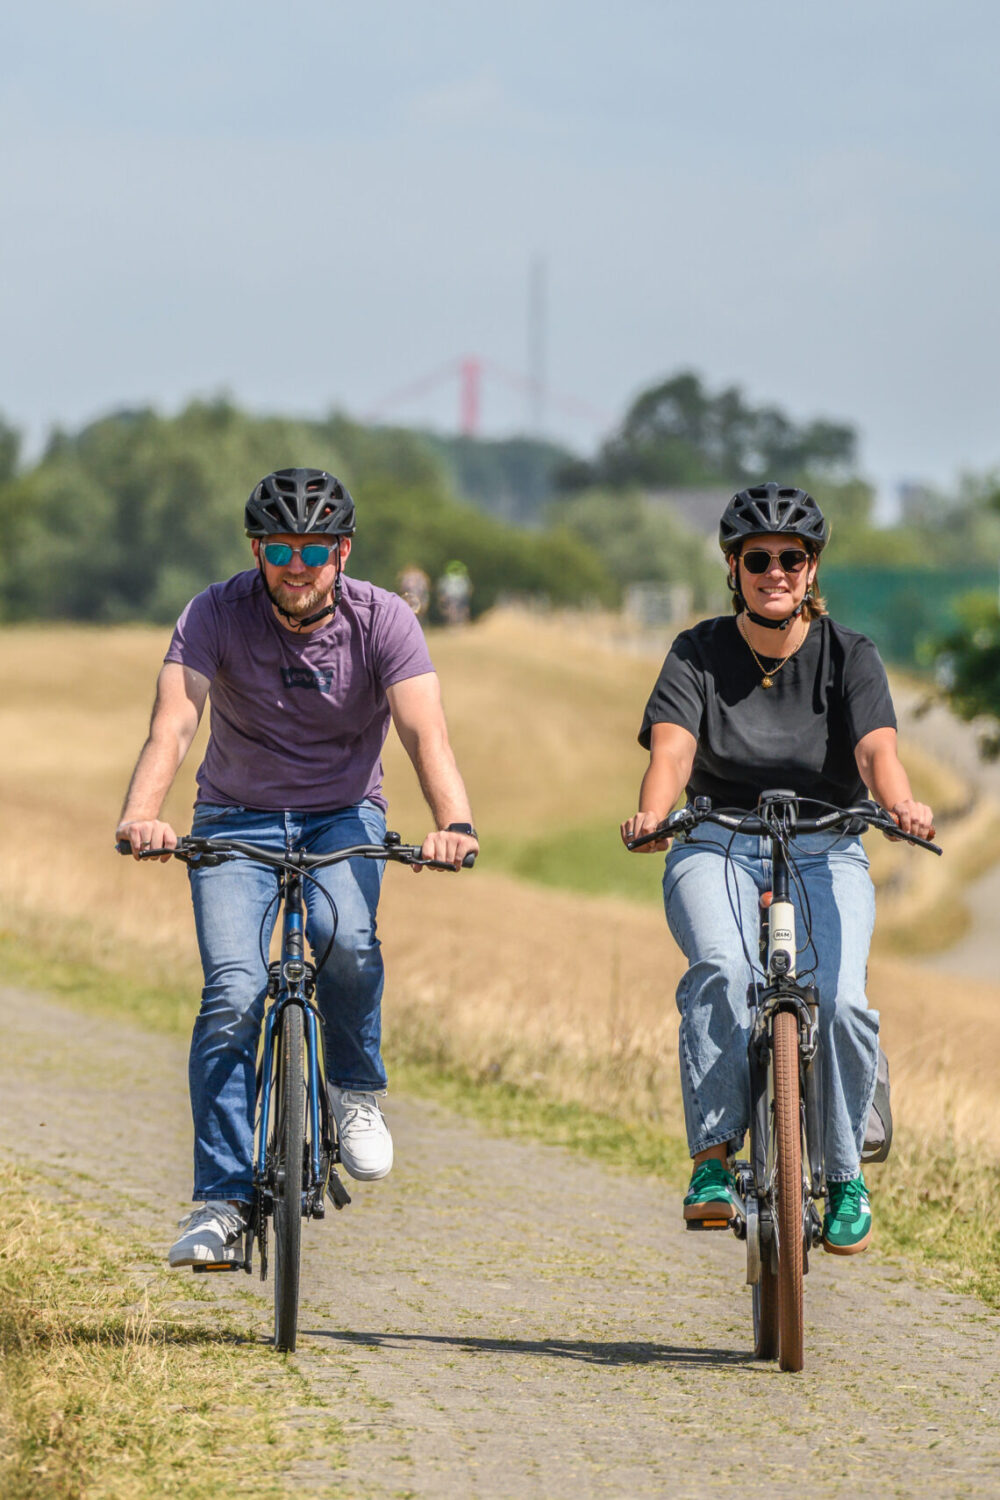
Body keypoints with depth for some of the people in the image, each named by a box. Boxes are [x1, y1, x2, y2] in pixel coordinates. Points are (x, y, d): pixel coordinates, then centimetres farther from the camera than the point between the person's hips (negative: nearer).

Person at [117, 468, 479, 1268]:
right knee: (233, 992, -19)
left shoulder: (383, 620, -15)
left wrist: (454, 824, -48)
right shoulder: (216, 615, -16)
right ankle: (222, 1200, -13)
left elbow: (426, 733, -28)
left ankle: (358, 1088, -3)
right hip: (237, 818, 0)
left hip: (344, 815, 0)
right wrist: (141, 816, -49)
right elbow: (172, 724, -28)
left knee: (346, 937, -32)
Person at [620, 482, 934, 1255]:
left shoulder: (849, 655, -2)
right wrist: (652, 814, -41)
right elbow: (672, 748, -18)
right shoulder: (699, 653, -1)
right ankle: (713, 1160, -27)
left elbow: (876, 746, -19)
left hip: (824, 853, 0)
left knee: (839, 1000, -25)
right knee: (721, 968, -33)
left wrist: (900, 803, -43)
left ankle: (846, 1175, -4)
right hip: (717, 850, 0)